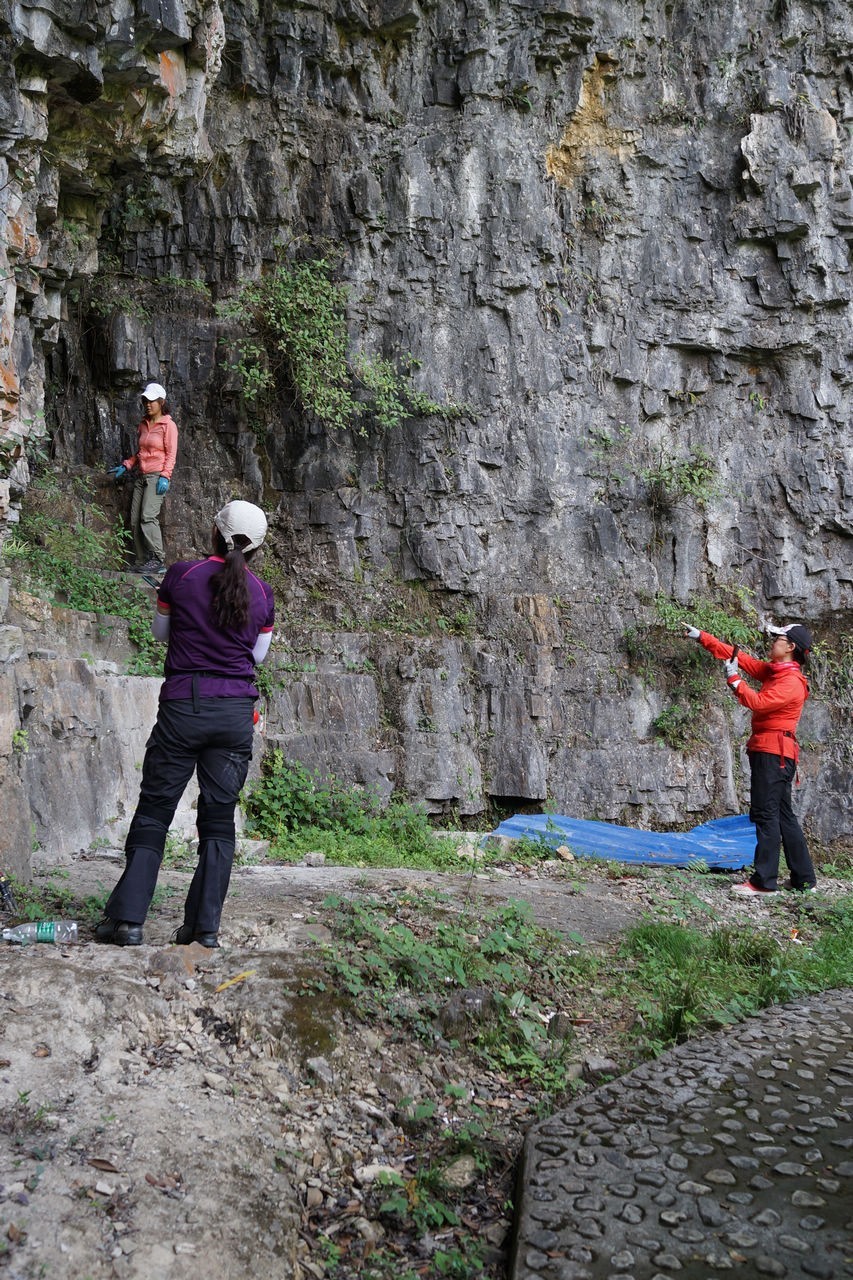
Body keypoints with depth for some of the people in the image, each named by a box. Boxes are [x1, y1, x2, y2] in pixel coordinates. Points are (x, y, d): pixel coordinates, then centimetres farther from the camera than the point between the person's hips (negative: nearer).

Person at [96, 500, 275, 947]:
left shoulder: (182, 574, -3)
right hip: (236, 712, 2)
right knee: (219, 818, 7)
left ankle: (128, 918, 5)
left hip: (183, 707, -2)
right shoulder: (262, 592, 3)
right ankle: (205, 926, 6)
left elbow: (160, 630, 11)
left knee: (153, 812, 7)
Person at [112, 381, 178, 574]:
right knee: (135, 521, -1)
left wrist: (164, 476, -16)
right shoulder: (143, 425, 19)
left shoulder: (168, 425, -1)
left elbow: (171, 454, -6)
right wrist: (126, 466, 12)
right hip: (141, 476, 7)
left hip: (157, 476, -7)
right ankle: (142, 562, 2)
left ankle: (156, 561, -20)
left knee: (148, 517, -21)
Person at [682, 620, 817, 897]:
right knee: (782, 815, 12)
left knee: (766, 814, -11)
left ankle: (764, 881, -10)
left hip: (774, 752, -10)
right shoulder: (772, 671, 14)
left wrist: (733, 679, -18)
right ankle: (804, 879, 17)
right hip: (766, 750, 10)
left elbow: (758, 703, -24)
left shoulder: (791, 682, -13)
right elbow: (737, 656, 16)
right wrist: (701, 637, 15)